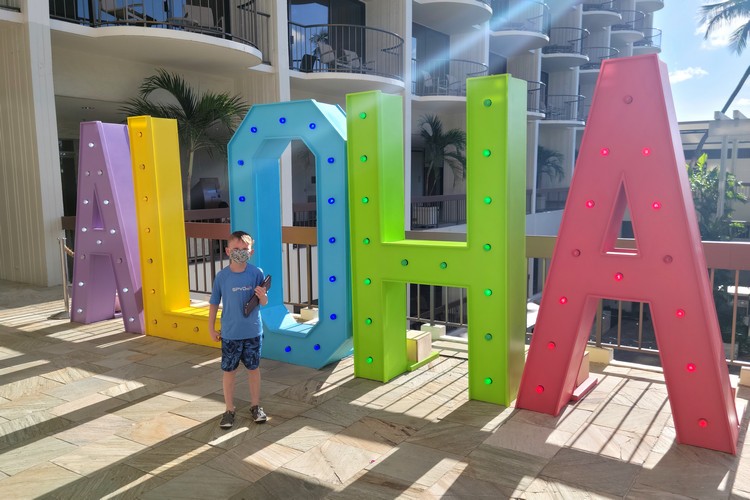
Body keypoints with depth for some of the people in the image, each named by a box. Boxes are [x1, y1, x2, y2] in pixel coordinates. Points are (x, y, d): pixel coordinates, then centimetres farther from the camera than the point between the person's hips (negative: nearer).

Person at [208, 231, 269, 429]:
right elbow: (214, 303, 3)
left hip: (253, 332, 0)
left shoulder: (256, 273, -8)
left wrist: (262, 296, -27)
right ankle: (229, 409, 25)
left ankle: (255, 406, 30)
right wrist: (211, 328, 5)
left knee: (254, 368, 14)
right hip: (230, 333, 0)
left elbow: (264, 303, -4)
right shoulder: (222, 276, -7)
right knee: (229, 371, 9)